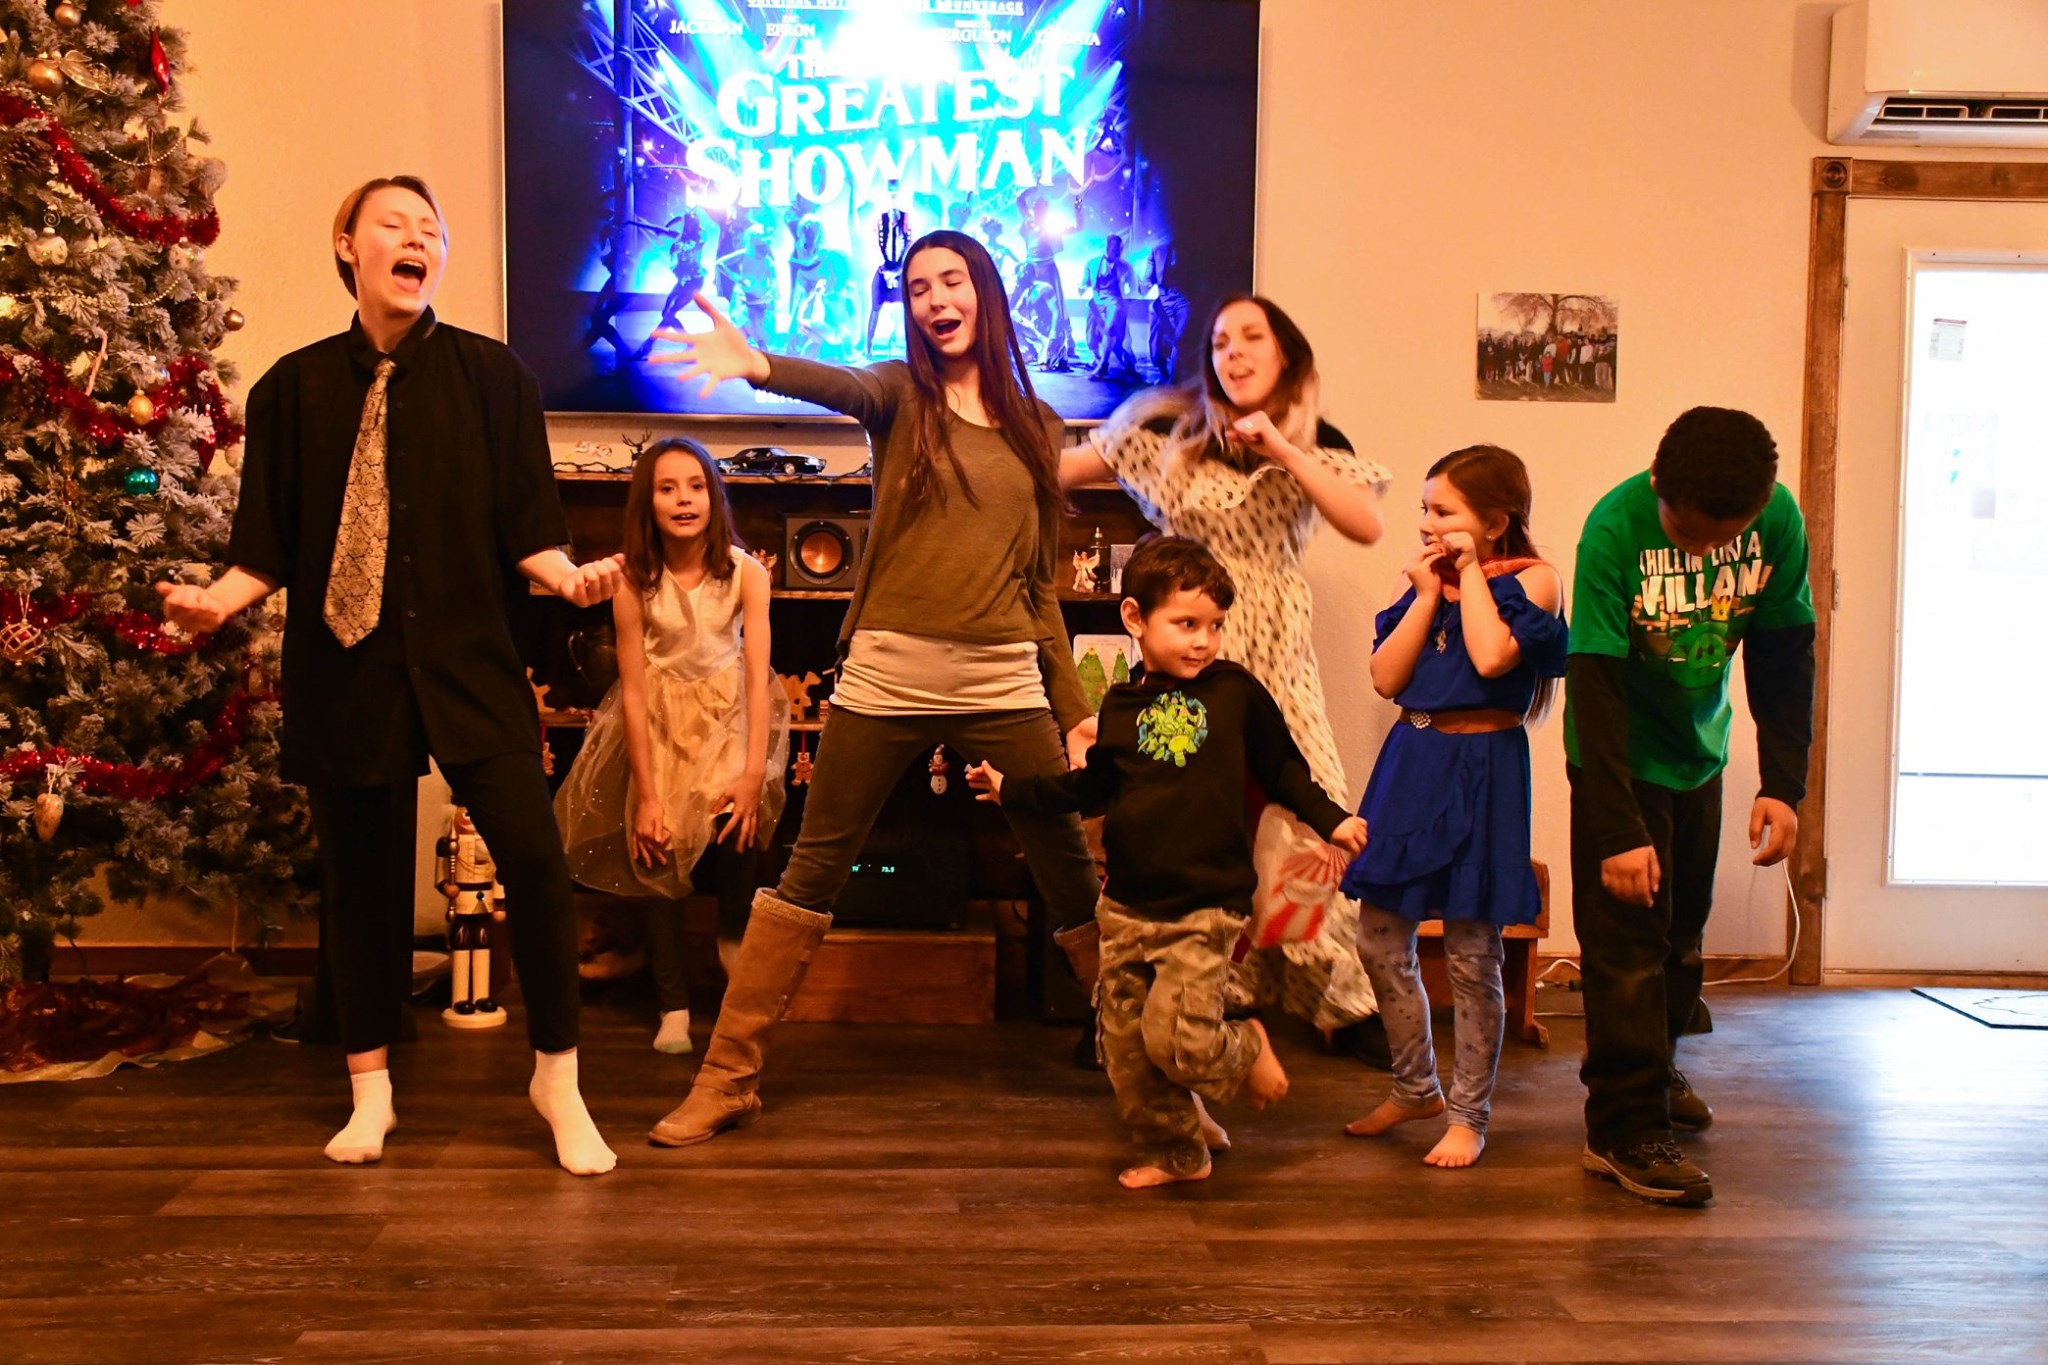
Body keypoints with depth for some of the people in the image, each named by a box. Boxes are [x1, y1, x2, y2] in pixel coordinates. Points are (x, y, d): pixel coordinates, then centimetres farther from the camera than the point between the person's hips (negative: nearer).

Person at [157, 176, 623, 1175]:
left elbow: (526, 530, 0)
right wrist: (217, 599, -13)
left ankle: (557, 1080, 8)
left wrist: (569, 576, -19)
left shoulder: (491, 377, 3)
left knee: (534, 856, -10)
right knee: (361, 877, 8)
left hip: (469, 661, -1)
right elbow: (267, 548, 5)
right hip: (344, 669, 1)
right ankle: (370, 1091, 27)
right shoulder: (294, 389, 5)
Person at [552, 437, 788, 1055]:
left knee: (732, 821, -24)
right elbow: (633, 692, -13)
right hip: (659, 720, 0)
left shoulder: (745, 572, -16)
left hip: (728, 710, 0)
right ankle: (672, 1007, 3)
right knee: (657, 850, -6)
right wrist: (647, 795, -15)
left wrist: (754, 772, -24)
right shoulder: (634, 582, -16)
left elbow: (757, 674, -16)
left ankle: (735, 933, 5)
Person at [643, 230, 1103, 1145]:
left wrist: (1076, 710, 13)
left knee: (1072, 874, 6)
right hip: (888, 674, -2)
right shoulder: (901, 395, 5)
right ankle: (727, 1076, 14)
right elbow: (844, 388, -20)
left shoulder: (1037, 427, 13)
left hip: (1006, 684, 2)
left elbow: (1041, 582, 15)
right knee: (813, 869, 3)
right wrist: (759, 367, -43)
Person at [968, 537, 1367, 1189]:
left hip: (1206, 906, -4)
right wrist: (1012, 789, 19)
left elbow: (1282, 768, 9)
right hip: (1127, 906, 4)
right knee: (1127, 1046, 8)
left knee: (1176, 1041, -14)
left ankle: (1246, 1049, 18)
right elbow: (1091, 788, 19)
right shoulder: (1121, 705, 6)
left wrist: (1330, 819, 3)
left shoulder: (1236, 691, -2)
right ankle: (1174, 1152, 27)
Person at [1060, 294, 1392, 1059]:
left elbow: (1366, 526, -11)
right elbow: (1062, 470, 7)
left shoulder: (1316, 441, 5)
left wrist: (1282, 449, -16)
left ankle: (1337, 999, 13)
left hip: (1274, 657, 1)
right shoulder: (1170, 432, 4)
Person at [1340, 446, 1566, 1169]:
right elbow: (1387, 677, -1)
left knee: (1471, 954, 2)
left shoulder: (1531, 579, -5)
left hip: (1480, 768, -6)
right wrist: (1428, 593, -5)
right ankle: (1415, 1089, 30)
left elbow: (1491, 656, -23)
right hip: (1409, 762, 6)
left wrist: (1470, 573, -11)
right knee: (1379, 942, 10)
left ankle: (1469, 1116, 18)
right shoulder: (1418, 577, 9)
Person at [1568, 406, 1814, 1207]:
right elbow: (1595, 684, -27)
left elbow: (1784, 655, -5)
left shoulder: (1778, 520, -15)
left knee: (1682, 934, 18)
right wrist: (1619, 830, -29)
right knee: (1627, 944, -6)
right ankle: (1627, 1132, 2)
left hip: (1700, 754, 5)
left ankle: (1653, 1071, 39)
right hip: (1622, 762, -5)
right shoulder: (1614, 527, -26)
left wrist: (1783, 784, -11)